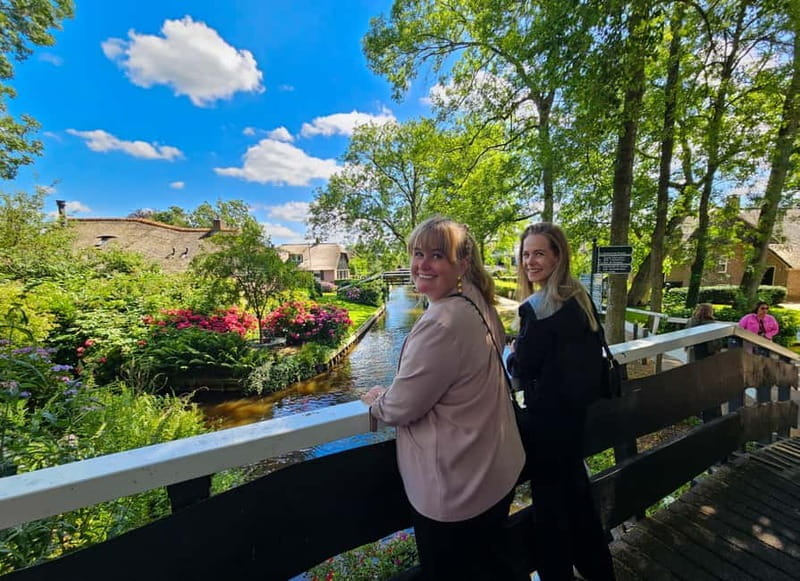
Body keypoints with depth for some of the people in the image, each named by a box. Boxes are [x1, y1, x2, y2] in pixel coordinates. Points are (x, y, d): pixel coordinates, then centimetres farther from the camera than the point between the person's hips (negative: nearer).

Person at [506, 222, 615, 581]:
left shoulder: (537, 306, -24)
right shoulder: (579, 296, 2)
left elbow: (523, 366, -19)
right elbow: (590, 350, 12)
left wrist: (511, 354, 2)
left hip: (548, 411, -9)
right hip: (576, 403, 9)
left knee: (549, 494, 12)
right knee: (574, 484, 27)